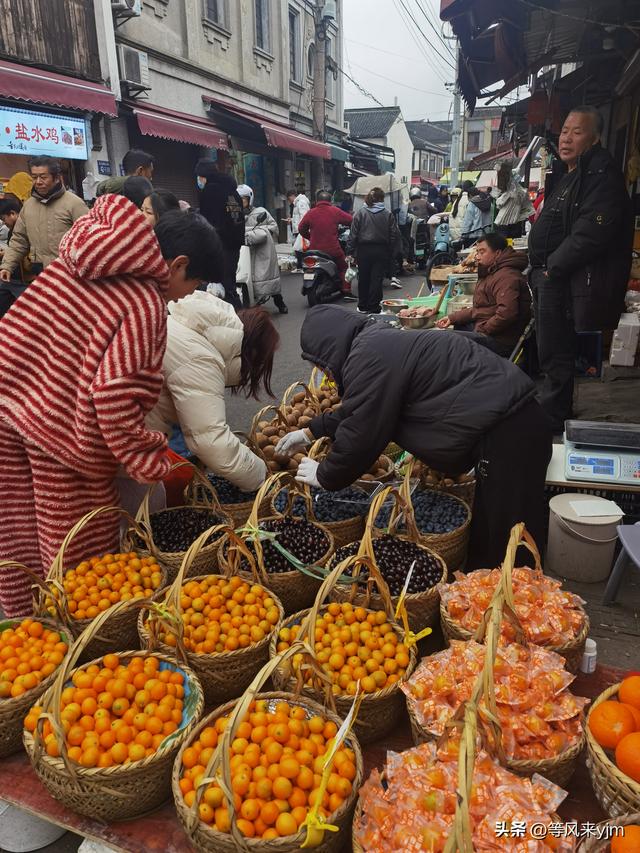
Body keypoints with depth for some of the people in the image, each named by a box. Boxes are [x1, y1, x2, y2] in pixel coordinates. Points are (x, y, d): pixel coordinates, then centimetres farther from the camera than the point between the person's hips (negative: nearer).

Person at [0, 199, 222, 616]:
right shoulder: (146, 306, -19)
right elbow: (114, 396, -25)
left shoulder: (77, 257, 5)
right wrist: (152, 465, -16)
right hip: (60, 429, -8)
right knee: (78, 554, 12)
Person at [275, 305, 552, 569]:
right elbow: (357, 411, 31)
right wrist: (311, 432, 33)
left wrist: (325, 476, 4)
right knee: (486, 535, 18)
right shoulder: (379, 343, 17)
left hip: (507, 432, -10)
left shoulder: (370, 357, -15)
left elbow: (361, 433, -12)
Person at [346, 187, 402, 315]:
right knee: (377, 279, 2)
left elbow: (353, 234, -4)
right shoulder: (388, 214, -1)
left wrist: (350, 250, 0)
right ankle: (373, 308, 2)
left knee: (363, 278, 12)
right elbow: (395, 235, -1)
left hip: (364, 250, 1)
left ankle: (363, 306, 23)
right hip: (381, 250, 0)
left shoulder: (361, 213, -2)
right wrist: (391, 252, 7)